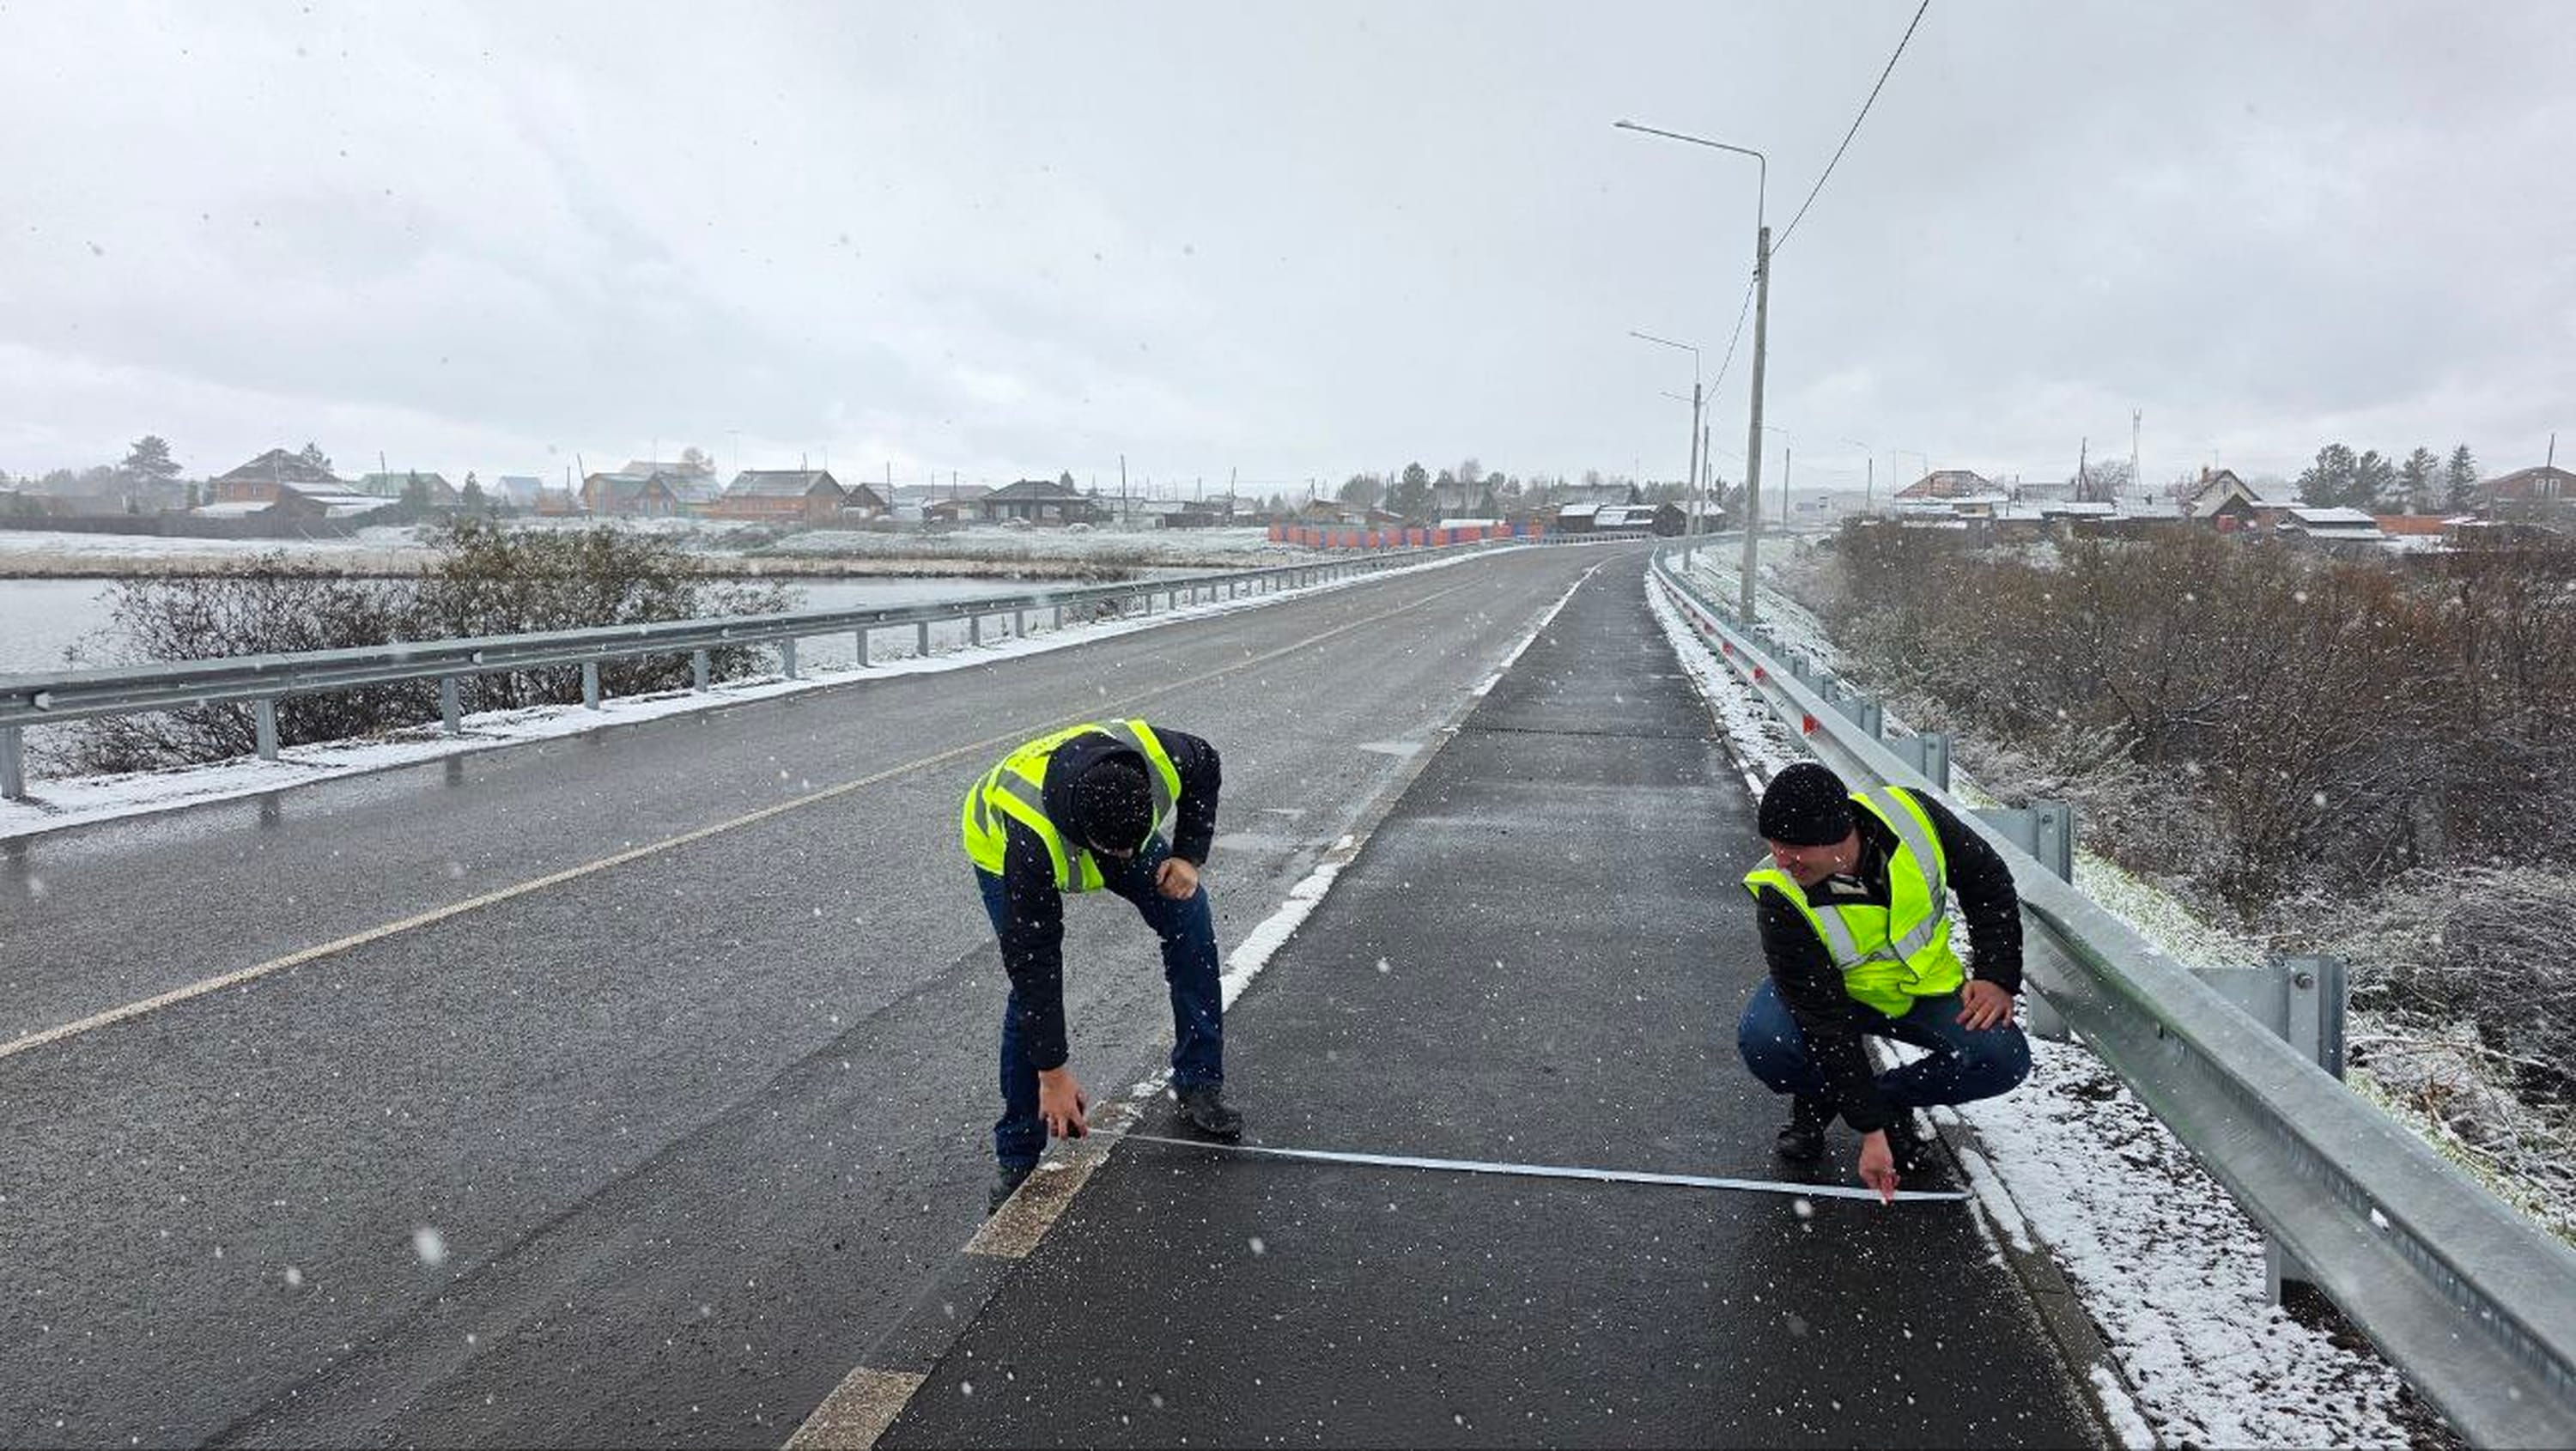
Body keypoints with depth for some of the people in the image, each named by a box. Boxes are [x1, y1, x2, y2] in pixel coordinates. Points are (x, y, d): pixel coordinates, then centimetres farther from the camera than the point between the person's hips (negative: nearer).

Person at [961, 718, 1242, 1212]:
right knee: (1032, 988, -17)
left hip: (1108, 816, 4)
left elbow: (1206, 767, -9)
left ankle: (1198, 1085, 2)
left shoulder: (1161, 756, -37)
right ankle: (1018, 1160, 0)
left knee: (1190, 917, -11)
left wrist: (1189, 855, -19)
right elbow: (1032, 962, -36)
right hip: (1000, 842, -4)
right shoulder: (1030, 839, -45)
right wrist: (1053, 1073, -29)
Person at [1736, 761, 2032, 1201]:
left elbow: (1988, 881, -5)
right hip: (1829, 993, -2)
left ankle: (1892, 1097, 4)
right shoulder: (1781, 897, -30)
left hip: (1926, 987, 2)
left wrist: (1998, 978, -13)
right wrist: (1870, 1129, -27)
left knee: (2003, 1059, -24)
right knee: (1763, 1042, -31)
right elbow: (1825, 1021, -27)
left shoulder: (1909, 814, -25)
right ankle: (1816, 1099, 4)